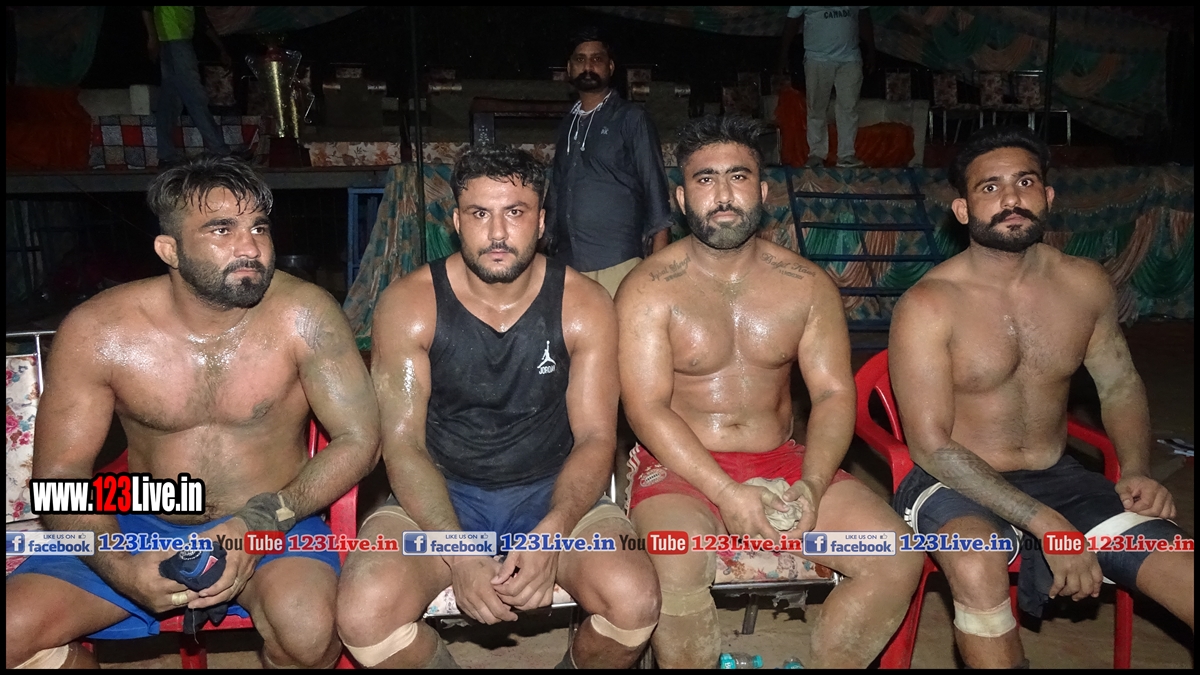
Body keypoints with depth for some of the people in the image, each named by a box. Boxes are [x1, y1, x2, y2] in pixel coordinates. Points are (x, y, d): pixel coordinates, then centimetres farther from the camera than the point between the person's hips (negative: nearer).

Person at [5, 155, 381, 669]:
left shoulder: (303, 315, -15)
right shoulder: (96, 332, -10)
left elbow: (358, 440, -12)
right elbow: (60, 475, -5)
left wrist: (262, 521, -24)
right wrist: (119, 566, -23)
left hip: (275, 522, -2)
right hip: (144, 528, 3)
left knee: (306, 626, -32)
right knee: (13, 630, -18)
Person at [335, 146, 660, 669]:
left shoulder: (583, 306, -5)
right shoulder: (408, 305, -7)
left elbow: (595, 437, -6)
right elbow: (403, 443, -10)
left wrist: (551, 533, -25)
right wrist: (458, 555, -24)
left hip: (551, 490, 1)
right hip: (439, 493, 0)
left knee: (634, 601, -27)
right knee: (363, 615, -28)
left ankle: (575, 663, 11)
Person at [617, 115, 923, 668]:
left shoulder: (808, 285, 4)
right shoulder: (649, 288, -6)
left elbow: (834, 394, 0)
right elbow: (646, 409, -13)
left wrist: (812, 484, -18)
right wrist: (726, 493, -23)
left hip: (782, 461, 4)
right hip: (681, 468, -3)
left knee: (898, 559, -14)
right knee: (678, 571, -33)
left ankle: (823, 665, 7)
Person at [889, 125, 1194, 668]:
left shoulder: (1085, 283, 1)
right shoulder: (927, 307, -16)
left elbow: (1120, 385, 16)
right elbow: (932, 446, -18)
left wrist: (1137, 471, -2)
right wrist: (1045, 523, -23)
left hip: (1059, 478, 5)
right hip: (957, 482, -4)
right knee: (978, 568, -36)